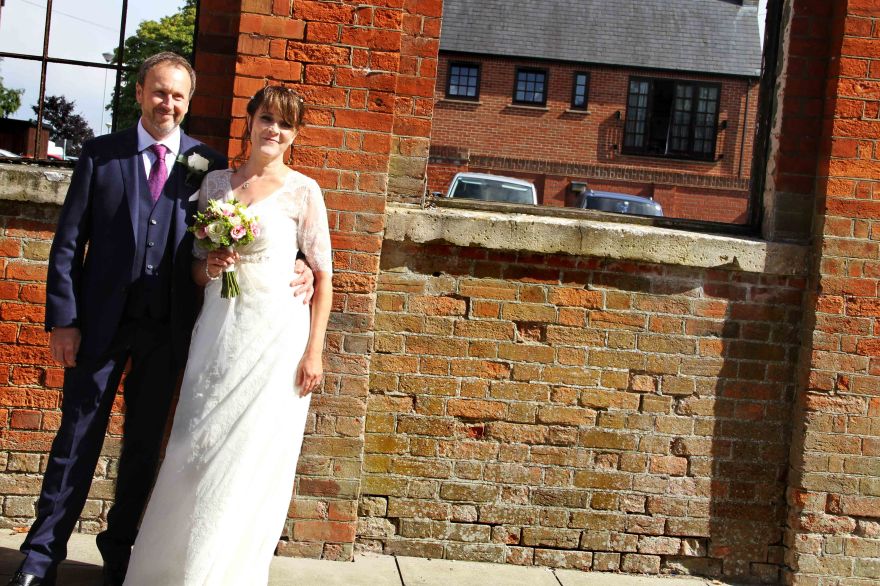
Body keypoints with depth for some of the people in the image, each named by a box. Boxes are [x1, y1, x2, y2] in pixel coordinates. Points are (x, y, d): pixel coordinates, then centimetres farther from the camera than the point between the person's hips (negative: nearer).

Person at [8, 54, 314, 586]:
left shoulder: (208, 164, 2)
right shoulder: (101, 154, 1)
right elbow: (68, 242, 0)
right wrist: (64, 319, -6)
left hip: (167, 328, 1)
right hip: (102, 322, -1)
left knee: (145, 445, 12)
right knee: (77, 438, 6)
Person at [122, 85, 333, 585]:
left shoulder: (303, 191, -1)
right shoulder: (216, 182, 11)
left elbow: (323, 276, -1)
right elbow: (195, 265, 18)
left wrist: (314, 352, -7)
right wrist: (209, 266, -6)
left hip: (275, 336, -3)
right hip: (218, 332, 4)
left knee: (254, 459, -1)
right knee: (197, 451, 5)